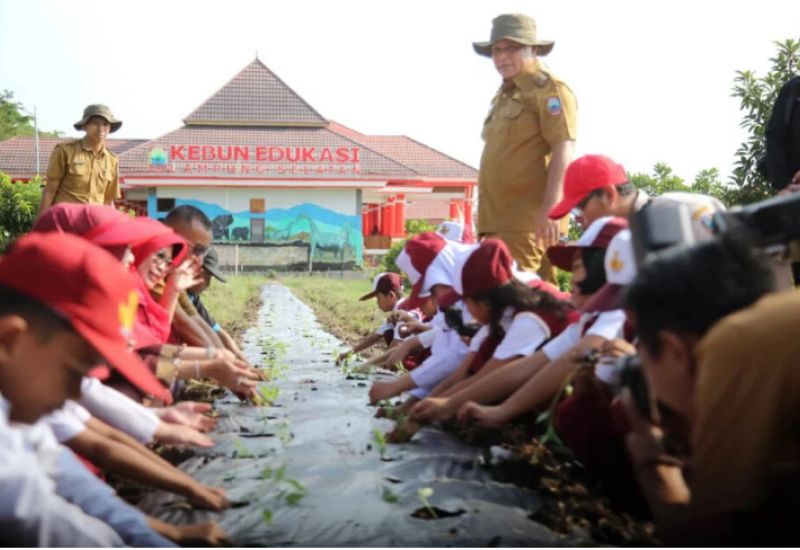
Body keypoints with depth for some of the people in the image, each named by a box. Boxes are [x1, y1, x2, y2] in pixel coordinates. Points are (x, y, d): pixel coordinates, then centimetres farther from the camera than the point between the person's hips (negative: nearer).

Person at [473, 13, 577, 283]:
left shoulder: (549, 89, -6)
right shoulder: (503, 95, 22)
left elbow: (564, 149, -17)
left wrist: (550, 208, -26)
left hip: (531, 220, -10)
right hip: (499, 220, 10)